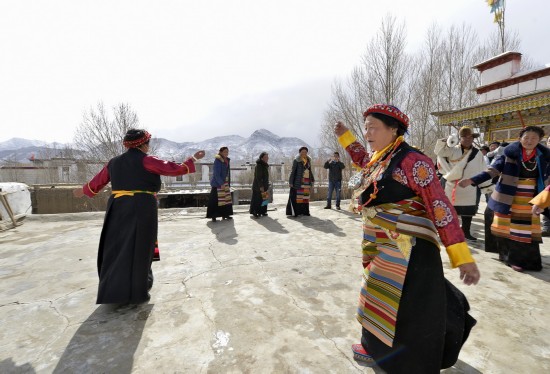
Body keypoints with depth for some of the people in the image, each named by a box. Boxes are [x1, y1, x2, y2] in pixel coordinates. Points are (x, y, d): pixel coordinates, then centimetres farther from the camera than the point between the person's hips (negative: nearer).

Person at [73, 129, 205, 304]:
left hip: (118, 210, 6)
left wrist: (83, 191, 42)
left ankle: (111, 292, 23)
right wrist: (193, 159, 4)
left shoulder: (114, 162, 11)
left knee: (115, 249, 16)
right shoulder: (146, 160, -7)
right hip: (142, 211, -5)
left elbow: (97, 181, 23)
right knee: (138, 250, 4)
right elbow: (176, 169, -9)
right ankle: (136, 293, 13)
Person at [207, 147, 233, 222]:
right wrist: (221, 183, -19)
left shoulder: (227, 160, 12)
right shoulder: (217, 160, -12)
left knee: (226, 198, 10)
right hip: (218, 183, -8)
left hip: (225, 182, 8)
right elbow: (216, 173, -16)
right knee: (215, 199, -6)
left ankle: (225, 214, 19)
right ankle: (213, 216, 0)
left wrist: (228, 183, 13)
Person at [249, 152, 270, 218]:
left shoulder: (266, 166, 12)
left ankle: (262, 211, 19)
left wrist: (267, 185, 18)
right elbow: (258, 177, -20)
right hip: (258, 186, -9)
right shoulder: (259, 166, -16)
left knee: (264, 198, 11)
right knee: (257, 199, -4)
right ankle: (255, 212, 3)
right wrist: (261, 186, -23)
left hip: (264, 185, 9)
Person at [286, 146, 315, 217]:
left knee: (306, 196, 6)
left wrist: (312, 181, 17)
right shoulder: (296, 160, -1)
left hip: (307, 181, 6)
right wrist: (290, 182, -11)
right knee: (297, 196, -8)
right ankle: (295, 212, -6)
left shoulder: (308, 160, 15)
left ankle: (305, 211, 13)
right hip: (299, 181, -5)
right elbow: (293, 171, -5)